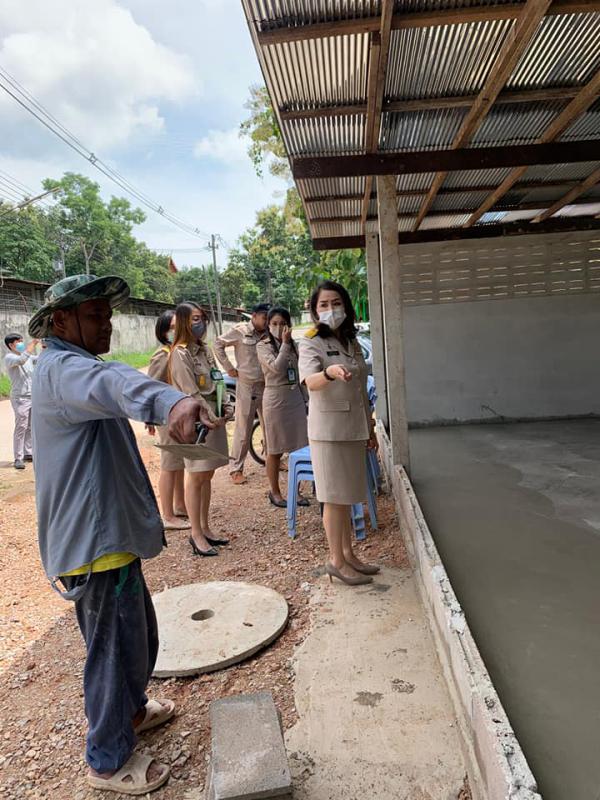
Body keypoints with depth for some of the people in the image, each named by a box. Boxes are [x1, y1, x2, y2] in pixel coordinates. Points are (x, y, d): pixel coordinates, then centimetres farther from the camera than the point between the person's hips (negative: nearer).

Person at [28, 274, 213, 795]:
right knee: (116, 649, 7)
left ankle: (130, 711, 48)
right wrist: (170, 401, -63)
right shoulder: (61, 368, -20)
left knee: (138, 638, 25)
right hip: (96, 541, -10)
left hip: (108, 533, 10)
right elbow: (113, 384, -44)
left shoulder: (71, 367, 15)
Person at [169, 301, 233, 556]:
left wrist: (226, 407, 1)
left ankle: (205, 528, 24)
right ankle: (197, 535, 11)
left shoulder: (204, 349, 12)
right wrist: (212, 418, -13)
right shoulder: (180, 353, -12)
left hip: (215, 418, 8)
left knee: (207, 475, 13)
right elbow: (191, 392, -16)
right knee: (196, 478, 1)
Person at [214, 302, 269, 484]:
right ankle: (236, 469, 9)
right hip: (246, 386, -4)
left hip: (266, 386, 4)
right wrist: (229, 368, -3)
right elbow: (218, 344, 0)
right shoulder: (240, 331, -5)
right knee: (243, 430, -1)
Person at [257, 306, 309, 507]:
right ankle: (275, 492, 16)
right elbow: (277, 367, -21)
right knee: (275, 450, 3)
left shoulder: (292, 344, 12)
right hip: (276, 399, -5)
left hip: (295, 398, 5)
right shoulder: (263, 346, -4)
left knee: (298, 448, 5)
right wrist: (285, 343, -17)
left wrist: (304, 399, 17)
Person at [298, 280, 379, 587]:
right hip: (328, 429, -7)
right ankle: (336, 561, 13)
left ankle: (348, 554, 28)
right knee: (334, 497, 0)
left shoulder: (352, 344, 13)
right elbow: (311, 382, -28)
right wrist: (330, 372, -49)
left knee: (348, 495, 15)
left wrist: (370, 428, 17)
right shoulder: (311, 344, -9)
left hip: (354, 429, 7)